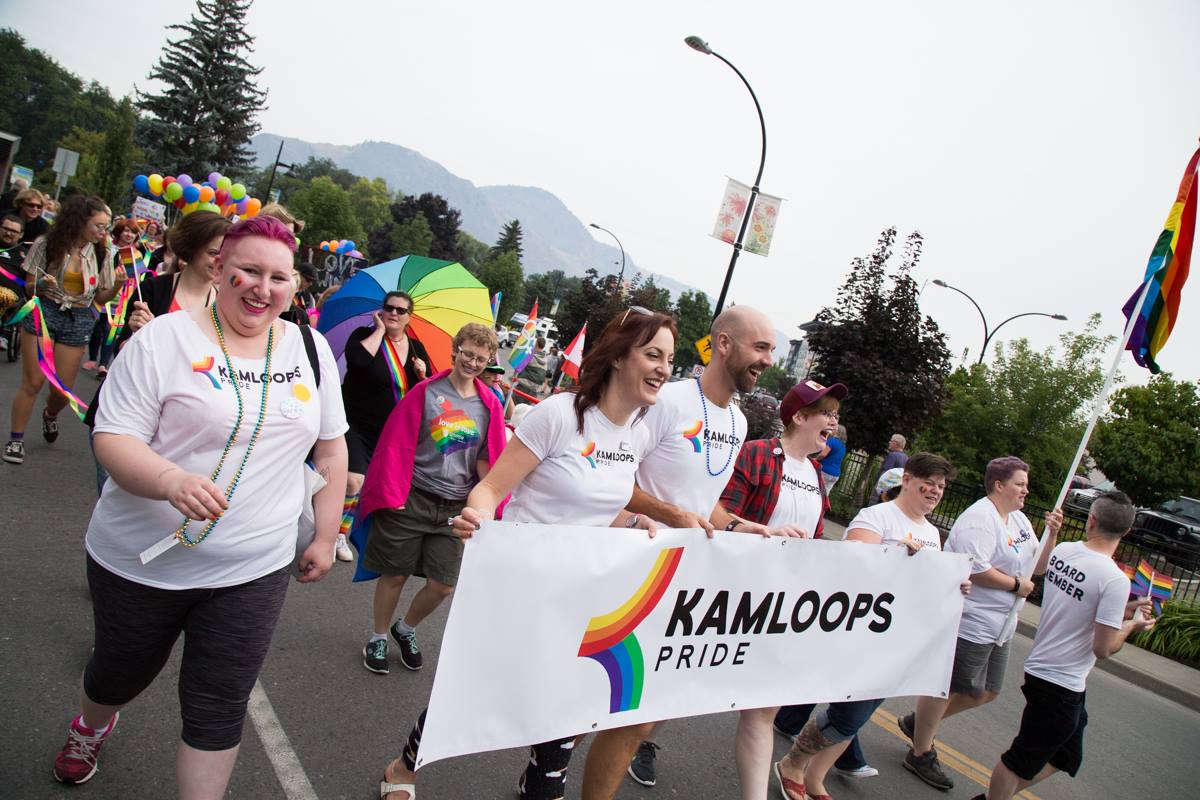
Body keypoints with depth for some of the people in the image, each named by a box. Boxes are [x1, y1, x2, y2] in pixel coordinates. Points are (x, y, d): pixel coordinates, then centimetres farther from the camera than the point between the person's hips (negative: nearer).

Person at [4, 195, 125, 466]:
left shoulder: (102, 255, 1)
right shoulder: (48, 244, -6)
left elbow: (101, 298, 5)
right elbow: (29, 287, -1)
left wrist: (117, 286, -15)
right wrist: (41, 284, -23)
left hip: (77, 321, 2)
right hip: (43, 313, -2)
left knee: (64, 387, 5)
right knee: (32, 382, -4)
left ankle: (50, 415, 40)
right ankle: (15, 439, 10)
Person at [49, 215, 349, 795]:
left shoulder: (311, 350, 1)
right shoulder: (164, 340, -11)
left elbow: (331, 447, 7)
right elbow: (113, 438, -14)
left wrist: (325, 537, 5)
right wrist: (173, 480, -34)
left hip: (251, 573, 1)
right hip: (141, 562, 0)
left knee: (218, 713, 5)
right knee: (120, 674, 25)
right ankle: (90, 727, 59)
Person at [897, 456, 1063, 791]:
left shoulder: (1019, 520, 13)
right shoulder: (979, 518, -18)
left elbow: (1036, 568, 16)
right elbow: (975, 570, -26)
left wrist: (1052, 534, 3)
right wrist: (1016, 584, -13)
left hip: (998, 626, 10)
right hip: (968, 622, -10)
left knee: (986, 692, 17)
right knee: (944, 687, 2)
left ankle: (918, 722, 32)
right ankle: (921, 754, 17)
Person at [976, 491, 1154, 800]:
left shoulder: (1062, 551, -2)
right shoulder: (1115, 579, -23)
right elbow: (1103, 649, -19)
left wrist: (1121, 611, 11)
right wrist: (1132, 625, -2)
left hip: (1039, 668, 8)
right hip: (1061, 684, -8)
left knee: (1066, 757, 24)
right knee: (1022, 760, 9)